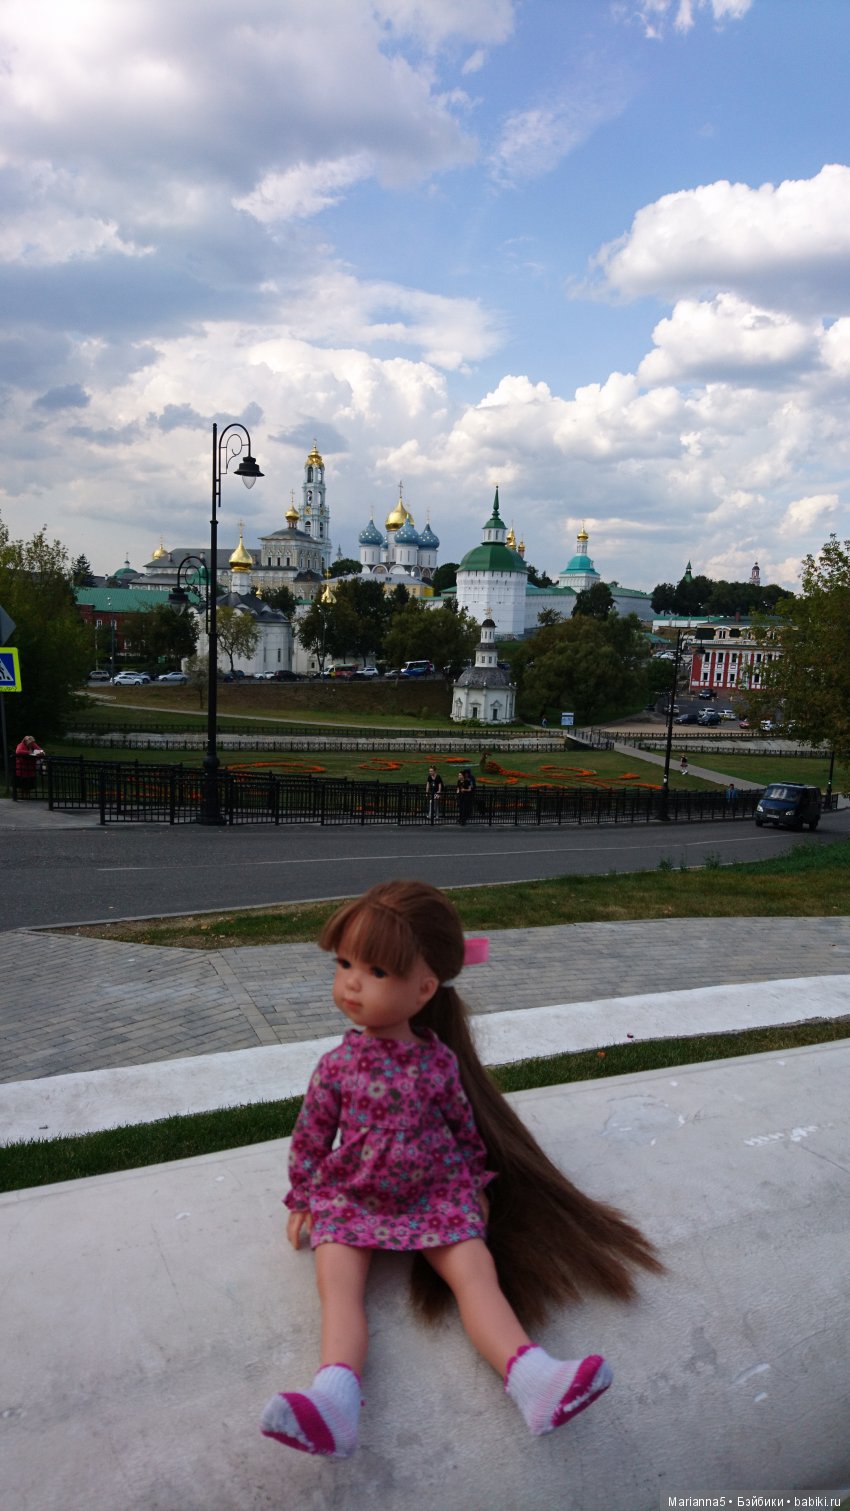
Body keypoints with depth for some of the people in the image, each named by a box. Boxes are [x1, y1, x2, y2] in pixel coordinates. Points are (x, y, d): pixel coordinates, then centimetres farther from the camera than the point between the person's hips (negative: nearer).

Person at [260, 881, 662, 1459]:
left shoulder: (439, 1060, -4)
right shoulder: (337, 1065, -4)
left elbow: (465, 1126, 10)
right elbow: (311, 1134, 7)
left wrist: (477, 1183, 15)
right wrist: (303, 1199, 11)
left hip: (435, 1192, 0)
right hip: (350, 1195, 0)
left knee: (476, 1269, -20)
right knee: (338, 1281, -24)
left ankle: (532, 1378, -34)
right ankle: (335, 1399, -43)